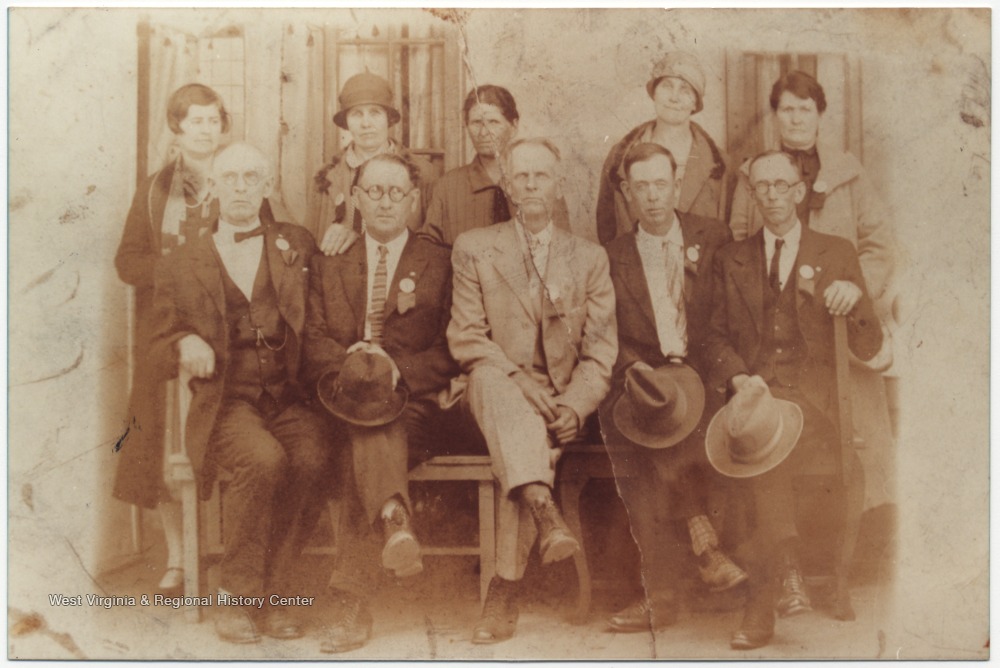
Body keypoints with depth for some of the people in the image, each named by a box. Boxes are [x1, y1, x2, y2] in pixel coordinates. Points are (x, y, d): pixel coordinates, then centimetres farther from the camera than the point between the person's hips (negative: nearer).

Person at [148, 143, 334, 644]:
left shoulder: (298, 245, 17)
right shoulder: (182, 264, 14)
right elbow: (159, 354, 12)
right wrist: (186, 343, -9)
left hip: (290, 399, 1)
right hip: (226, 401, -1)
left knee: (312, 461, -31)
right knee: (265, 460, -33)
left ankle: (272, 593, -14)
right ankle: (237, 596, -14)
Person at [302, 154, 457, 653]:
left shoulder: (440, 264, 11)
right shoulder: (329, 264, 20)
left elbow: (450, 354, 2)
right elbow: (313, 342, 8)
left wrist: (395, 368, -17)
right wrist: (353, 359, -15)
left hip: (413, 402, -2)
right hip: (342, 401, 2)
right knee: (372, 425, -34)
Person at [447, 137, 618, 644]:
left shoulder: (590, 259, 14)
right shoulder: (473, 249, 11)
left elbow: (600, 350, 7)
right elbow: (465, 337, 1)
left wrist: (574, 404, -12)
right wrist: (518, 381, -15)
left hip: (559, 399, 1)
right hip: (496, 391, 0)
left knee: (538, 438, -33)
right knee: (488, 377, -36)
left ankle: (505, 589, -30)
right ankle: (544, 511, -52)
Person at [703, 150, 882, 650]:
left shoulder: (836, 254, 12)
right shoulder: (731, 259, 18)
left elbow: (868, 350, 6)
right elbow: (716, 336, 14)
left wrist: (855, 298, -16)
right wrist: (740, 379, -8)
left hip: (810, 398, -1)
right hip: (751, 394, 2)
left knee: (774, 439, -35)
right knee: (759, 433, -35)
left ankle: (761, 604, -30)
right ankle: (787, 573, -33)